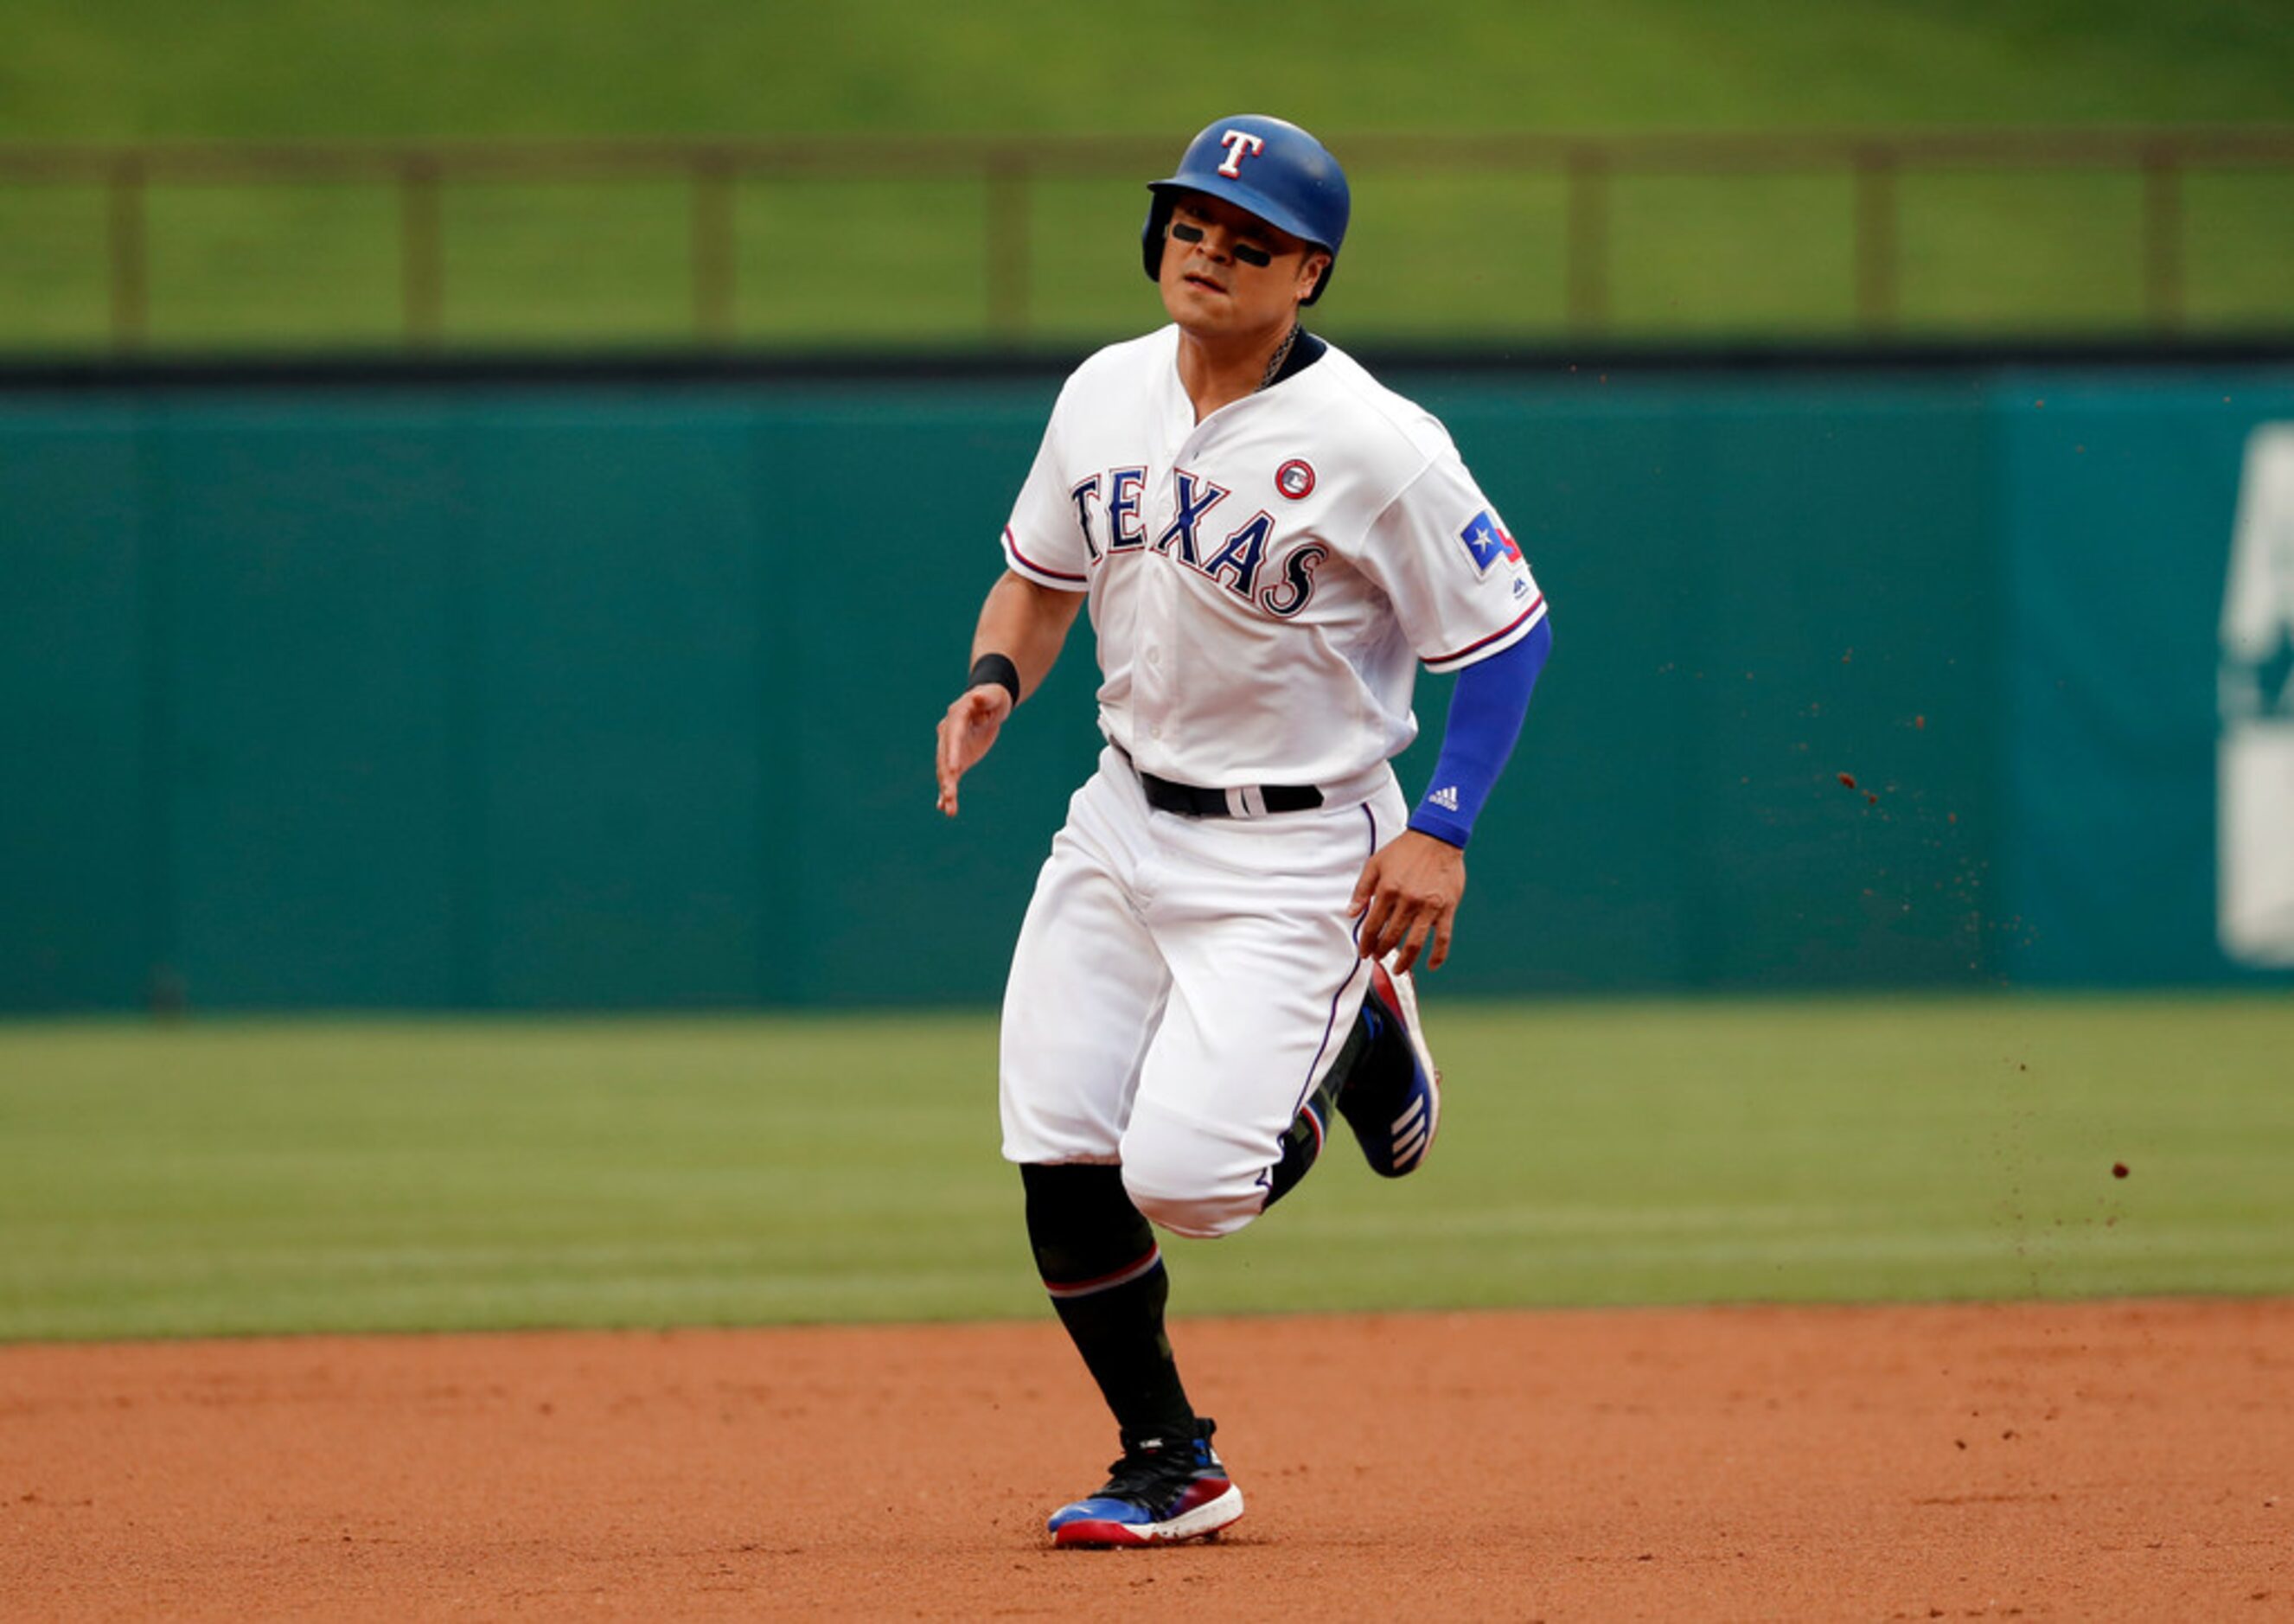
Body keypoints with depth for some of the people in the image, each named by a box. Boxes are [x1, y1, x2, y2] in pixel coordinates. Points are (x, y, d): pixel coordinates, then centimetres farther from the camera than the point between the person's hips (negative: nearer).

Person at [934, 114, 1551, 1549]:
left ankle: (1360, 1049, 15)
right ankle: (1170, 1469, 14)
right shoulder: (1105, 395, 2)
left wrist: (1442, 829, -18)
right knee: (1061, 1162, -3)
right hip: (1123, 821, 6)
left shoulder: (1373, 446, -17)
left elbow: (1509, 629, -11)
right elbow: (1040, 576, 17)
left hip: (1298, 851, -6)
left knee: (1181, 1176, -17)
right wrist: (995, 682, -4)